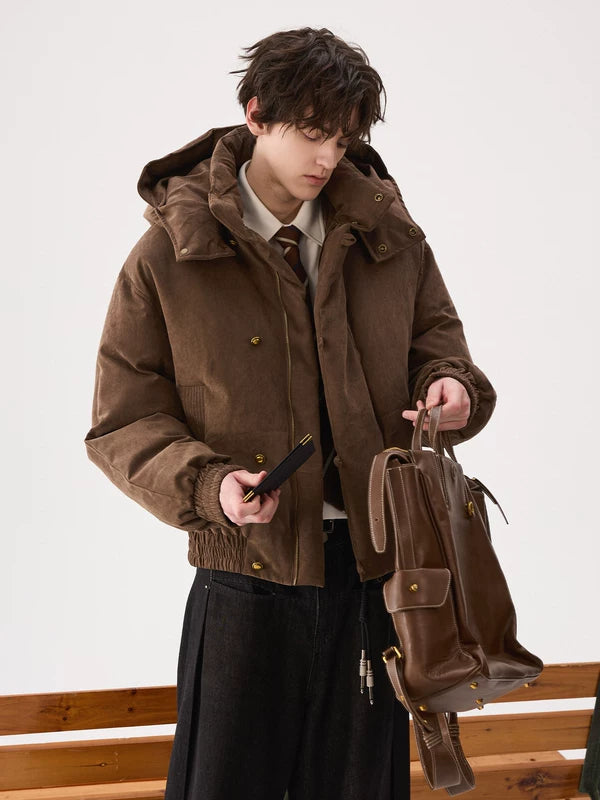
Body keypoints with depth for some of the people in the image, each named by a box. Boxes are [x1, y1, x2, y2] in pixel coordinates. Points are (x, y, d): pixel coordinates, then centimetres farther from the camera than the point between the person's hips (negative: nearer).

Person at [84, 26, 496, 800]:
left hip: (372, 570, 3)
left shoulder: (389, 235, 4)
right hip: (244, 573, -2)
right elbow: (120, 423, -2)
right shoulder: (166, 256, -4)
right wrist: (206, 485, -19)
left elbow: (435, 338, 17)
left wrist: (452, 387, -7)